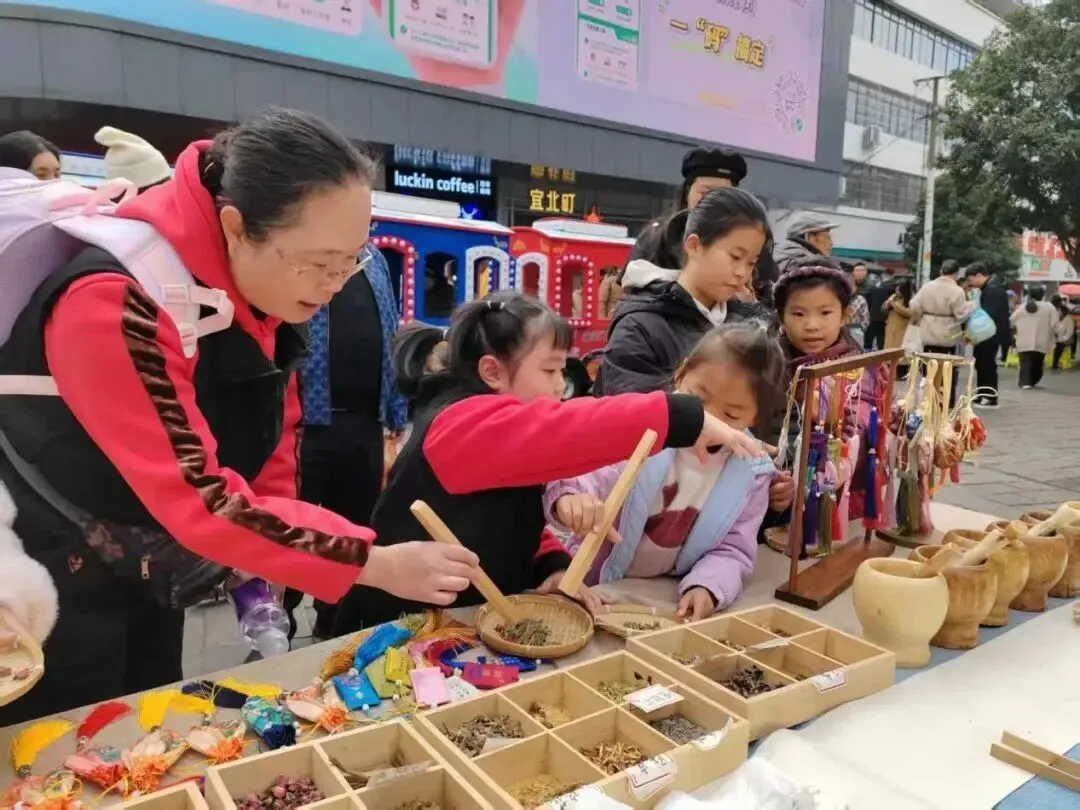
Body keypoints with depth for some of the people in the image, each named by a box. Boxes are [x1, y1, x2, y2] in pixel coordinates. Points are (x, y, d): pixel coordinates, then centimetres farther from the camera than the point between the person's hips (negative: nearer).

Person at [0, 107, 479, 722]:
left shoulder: (267, 286, -8)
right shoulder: (116, 303, -33)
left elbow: (273, 428, 4)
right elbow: (199, 498, -36)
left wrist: (264, 554, -4)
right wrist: (377, 564, -33)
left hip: (149, 574, 7)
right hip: (54, 583, -7)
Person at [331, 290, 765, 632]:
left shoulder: (503, 434, 6)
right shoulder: (464, 424, -23)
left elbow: (520, 525, 8)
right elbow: (566, 431, -38)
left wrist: (555, 567, -12)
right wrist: (688, 419, -40)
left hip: (467, 625, 8)